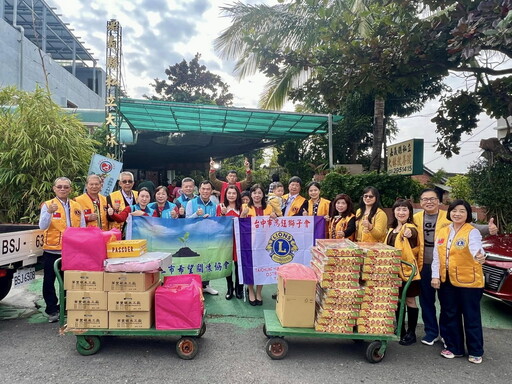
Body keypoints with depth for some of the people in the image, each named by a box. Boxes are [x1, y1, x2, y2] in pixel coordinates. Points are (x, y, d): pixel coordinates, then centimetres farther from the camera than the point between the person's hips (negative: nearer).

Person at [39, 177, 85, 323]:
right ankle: (52, 311, 19)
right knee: (49, 281, 5)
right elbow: (43, 226, -14)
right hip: (52, 250, -2)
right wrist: (49, 212, -30)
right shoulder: (48, 205, -3)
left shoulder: (77, 206, 6)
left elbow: (82, 229, 8)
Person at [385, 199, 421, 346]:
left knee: (409, 300, 5)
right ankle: (400, 330, 29)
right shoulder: (392, 229, 11)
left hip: (408, 269, -7)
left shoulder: (410, 227, -11)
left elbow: (413, 233, -33)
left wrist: (409, 234, -52)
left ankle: (411, 333, 18)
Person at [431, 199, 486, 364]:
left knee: (471, 317, 7)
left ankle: (475, 352, 24)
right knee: (450, 315, 14)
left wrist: (480, 257, -50)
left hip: (468, 281, -5)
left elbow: (476, 249, -28)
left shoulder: (472, 232, -8)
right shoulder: (442, 232, 7)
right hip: (446, 281, 5)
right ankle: (453, 347, 29)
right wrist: (435, 276, 1)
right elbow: (436, 257, 7)